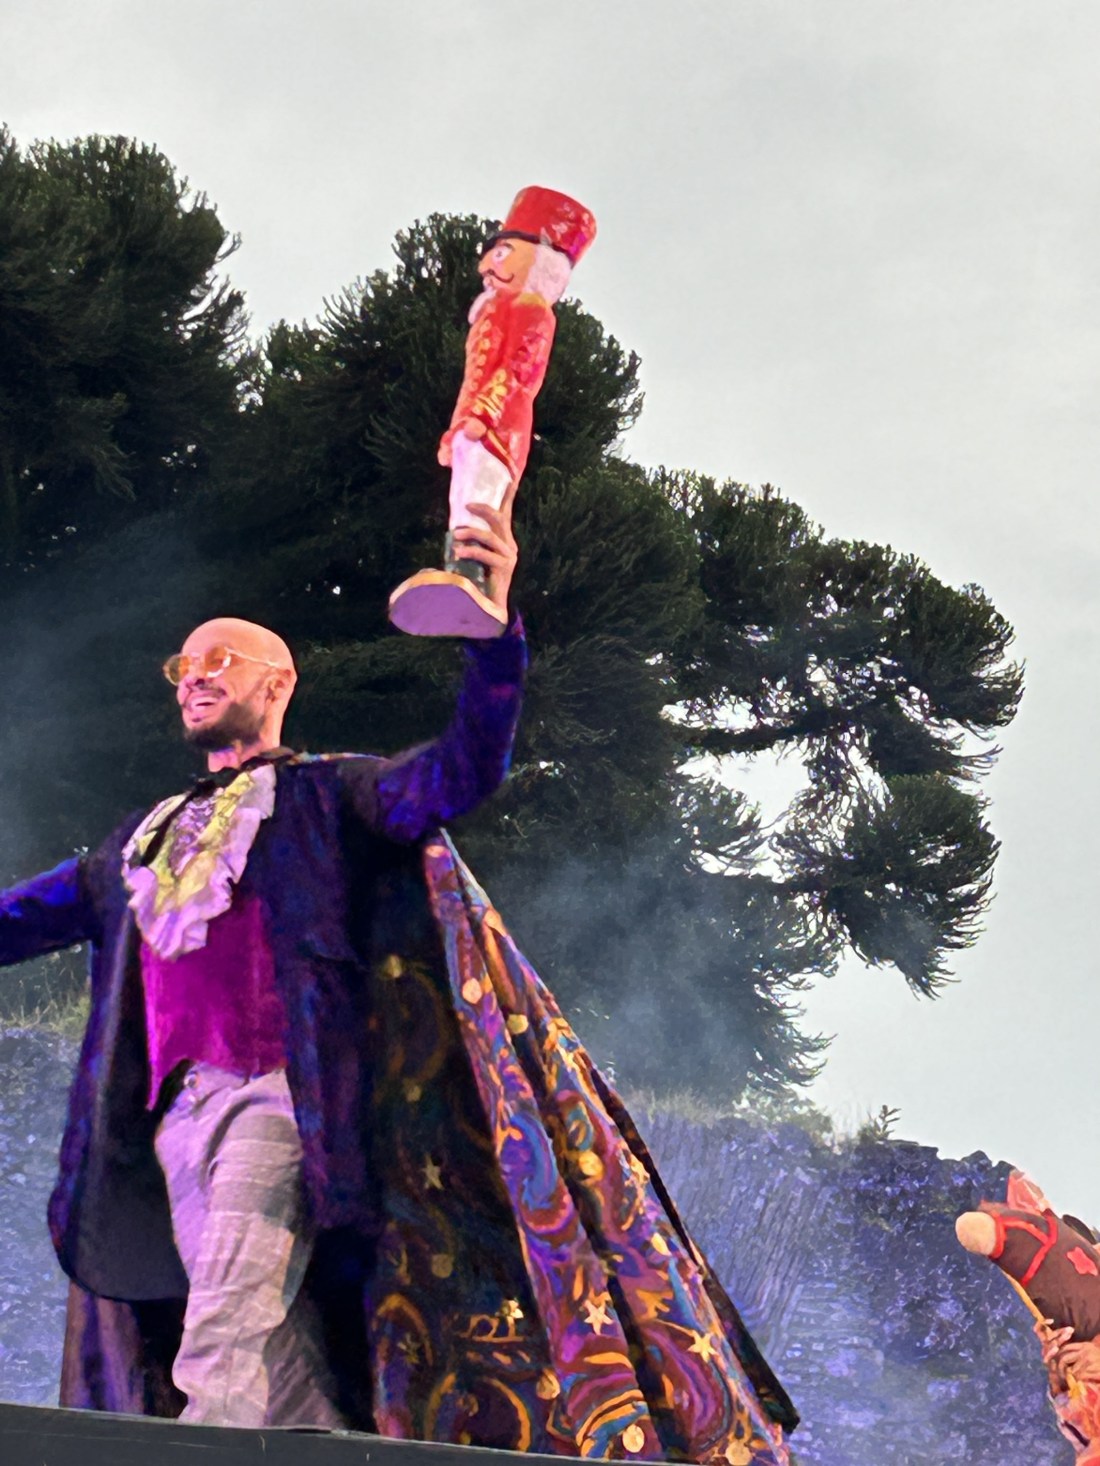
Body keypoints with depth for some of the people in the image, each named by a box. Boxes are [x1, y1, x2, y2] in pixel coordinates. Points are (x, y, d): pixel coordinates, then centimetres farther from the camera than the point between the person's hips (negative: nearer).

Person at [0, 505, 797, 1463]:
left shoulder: (326, 797, 9)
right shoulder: (150, 841, 27)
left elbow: (462, 773, -9)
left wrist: (496, 628, -25)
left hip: (279, 1098, -6)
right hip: (175, 1113, 6)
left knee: (224, 1352, -22)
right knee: (279, 1375, 2)